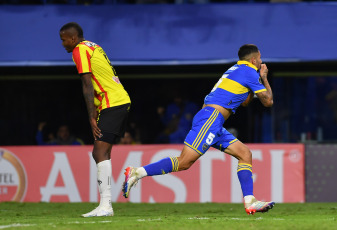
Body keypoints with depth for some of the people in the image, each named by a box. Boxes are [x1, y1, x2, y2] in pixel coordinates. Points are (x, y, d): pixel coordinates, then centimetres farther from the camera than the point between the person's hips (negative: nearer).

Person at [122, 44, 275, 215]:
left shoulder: (236, 70, 27)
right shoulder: (250, 73, -2)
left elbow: (244, 102, 38)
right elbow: (268, 101, 1)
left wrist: (260, 78, 32)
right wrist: (264, 79, 17)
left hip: (213, 123, 10)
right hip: (211, 117, -10)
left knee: (245, 154, 6)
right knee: (184, 162, -16)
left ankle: (250, 202, 0)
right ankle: (137, 173, -17)